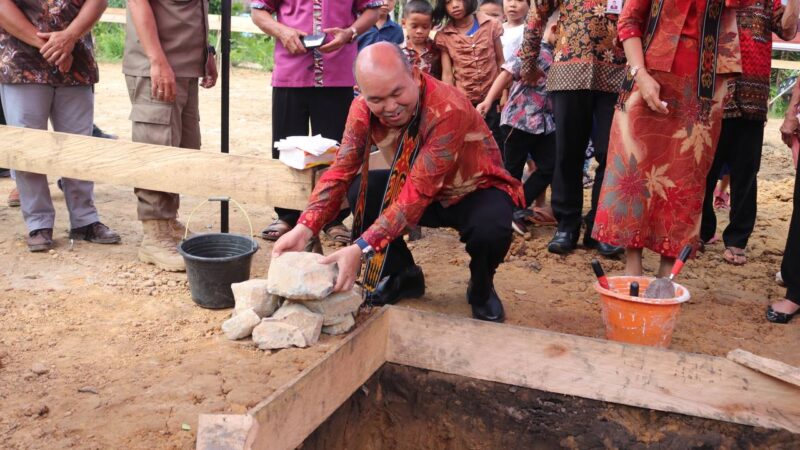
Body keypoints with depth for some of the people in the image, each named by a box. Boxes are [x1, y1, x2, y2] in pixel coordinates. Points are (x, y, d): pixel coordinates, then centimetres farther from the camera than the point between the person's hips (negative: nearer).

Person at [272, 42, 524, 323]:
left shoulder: (448, 109, -35)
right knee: (359, 190, -19)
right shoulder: (364, 108, -17)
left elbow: (418, 191, -39)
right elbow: (341, 170, -18)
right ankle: (404, 275, 5)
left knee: (490, 230, -37)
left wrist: (362, 248, -47)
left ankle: (481, 290, 0)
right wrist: (304, 229, -34)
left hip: (475, 190, -5)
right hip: (418, 185, 5)